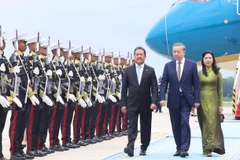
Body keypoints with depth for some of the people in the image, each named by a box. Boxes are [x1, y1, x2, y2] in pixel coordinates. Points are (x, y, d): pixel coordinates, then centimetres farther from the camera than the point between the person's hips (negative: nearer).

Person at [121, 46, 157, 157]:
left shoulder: (150, 70, 3)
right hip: (132, 103, 0)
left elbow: (154, 88, -1)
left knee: (145, 127, 7)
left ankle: (144, 148, 18)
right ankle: (130, 147, -18)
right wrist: (123, 104, -1)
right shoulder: (128, 70, 5)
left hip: (146, 104, 1)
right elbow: (124, 88, 4)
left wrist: (154, 102, -14)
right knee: (132, 126, -8)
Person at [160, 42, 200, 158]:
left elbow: (196, 83, 0)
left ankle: (184, 149, -11)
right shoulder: (168, 65, 6)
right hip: (173, 99, 3)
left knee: (185, 123, -13)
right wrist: (162, 98, -9)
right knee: (176, 125, 7)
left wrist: (197, 99, -5)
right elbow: (164, 83, 2)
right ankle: (179, 148, 17)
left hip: (186, 99, -3)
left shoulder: (192, 65, 1)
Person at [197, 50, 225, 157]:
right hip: (202, 101, 2)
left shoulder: (217, 73, 3)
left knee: (213, 123, -9)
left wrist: (221, 104, -1)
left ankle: (209, 148, -12)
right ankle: (207, 148, 13)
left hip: (213, 101, -1)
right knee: (205, 125, 5)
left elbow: (220, 89, 4)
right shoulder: (199, 73, 6)